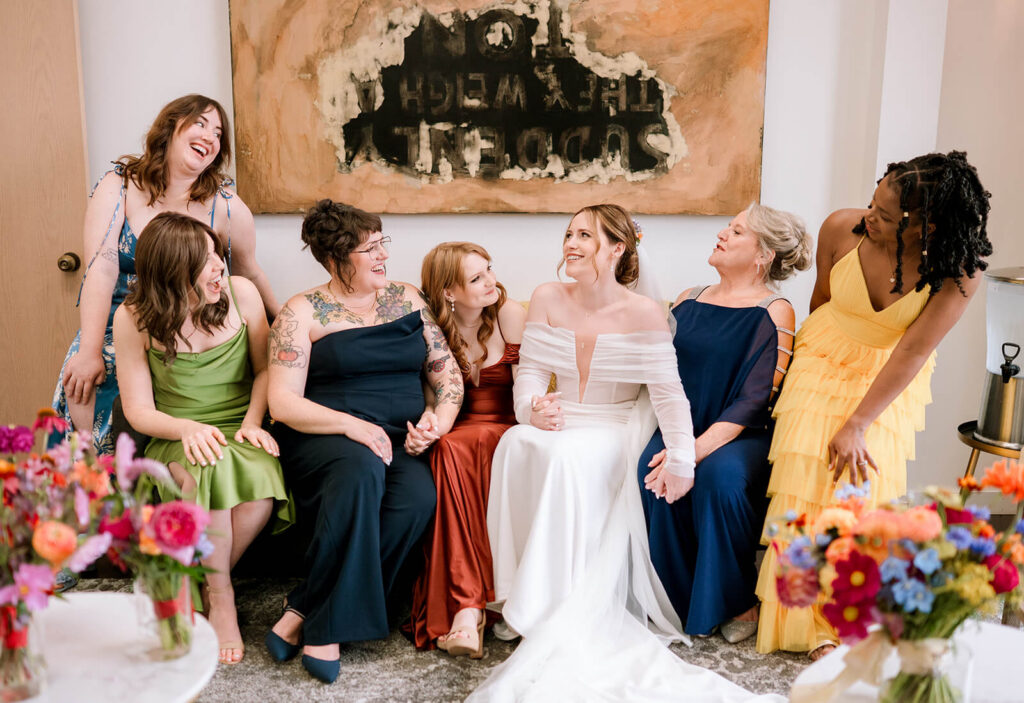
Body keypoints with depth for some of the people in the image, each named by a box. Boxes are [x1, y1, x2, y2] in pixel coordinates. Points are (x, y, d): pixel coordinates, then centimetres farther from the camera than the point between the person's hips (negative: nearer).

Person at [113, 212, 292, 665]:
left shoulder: (239, 292, -2)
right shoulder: (133, 319, -5)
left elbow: (265, 368, 7)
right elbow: (138, 410, -3)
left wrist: (253, 421, -10)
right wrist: (188, 428, -23)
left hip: (240, 434, 2)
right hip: (176, 442, -1)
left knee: (262, 479, -33)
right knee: (211, 470, -37)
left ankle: (199, 584, -8)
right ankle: (221, 599, -15)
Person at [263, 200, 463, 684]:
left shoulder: (406, 299, 15)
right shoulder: (303, 312, 2)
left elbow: (448, 373, 16)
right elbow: (283, 403, -6)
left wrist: (437, 419, -4)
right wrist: (352, 424, -21)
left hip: (401, 439, 4)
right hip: (323, 437, -3)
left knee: (418, 496, -30)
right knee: (362, 470, -38)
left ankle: (304, 613, -19)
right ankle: (324, 628, -23)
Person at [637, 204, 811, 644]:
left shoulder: (775, 312, -3)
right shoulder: (689, 299, 16)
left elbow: (753, 401, -14)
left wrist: (697, 449, -24)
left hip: (741, 437, -4)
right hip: (683, 427, 4)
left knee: (721, 473, -34)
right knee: (652, 467, -26)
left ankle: (736, 601, -8)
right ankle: (685, 603, -8)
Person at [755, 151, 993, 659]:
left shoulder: (957, 272, -24)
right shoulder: (842, 228, -20)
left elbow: (913, 352, -21)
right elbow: (821, 298, -1)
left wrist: (857, 424, -20)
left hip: (889, 379, -1)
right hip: (824, 359, 2)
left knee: (862, 480, -12)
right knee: (805, 479, -7)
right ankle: (800, 620, 7)